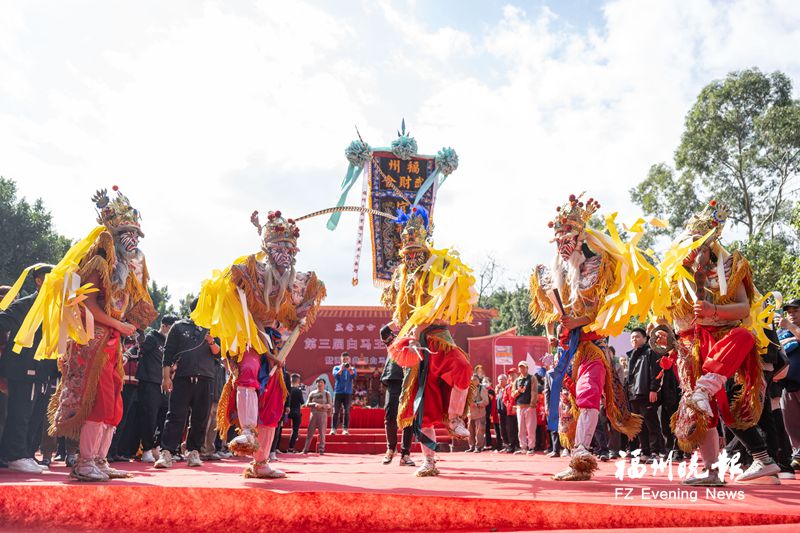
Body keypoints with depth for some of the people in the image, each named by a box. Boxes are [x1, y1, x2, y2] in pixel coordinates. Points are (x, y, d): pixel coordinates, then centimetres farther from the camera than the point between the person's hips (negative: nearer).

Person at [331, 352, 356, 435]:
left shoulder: (352, 369, 10)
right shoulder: (336, 368, 10)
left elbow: (354, 376, -10)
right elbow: (335, 375, -9)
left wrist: (349, 369, -28)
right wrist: (341, 369, -25)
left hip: (348, 392, 0)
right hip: (338, 392, 0)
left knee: (347, 412, -1)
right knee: (336, 411, -3)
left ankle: (345, 429, 0)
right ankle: (333, 428, -2)